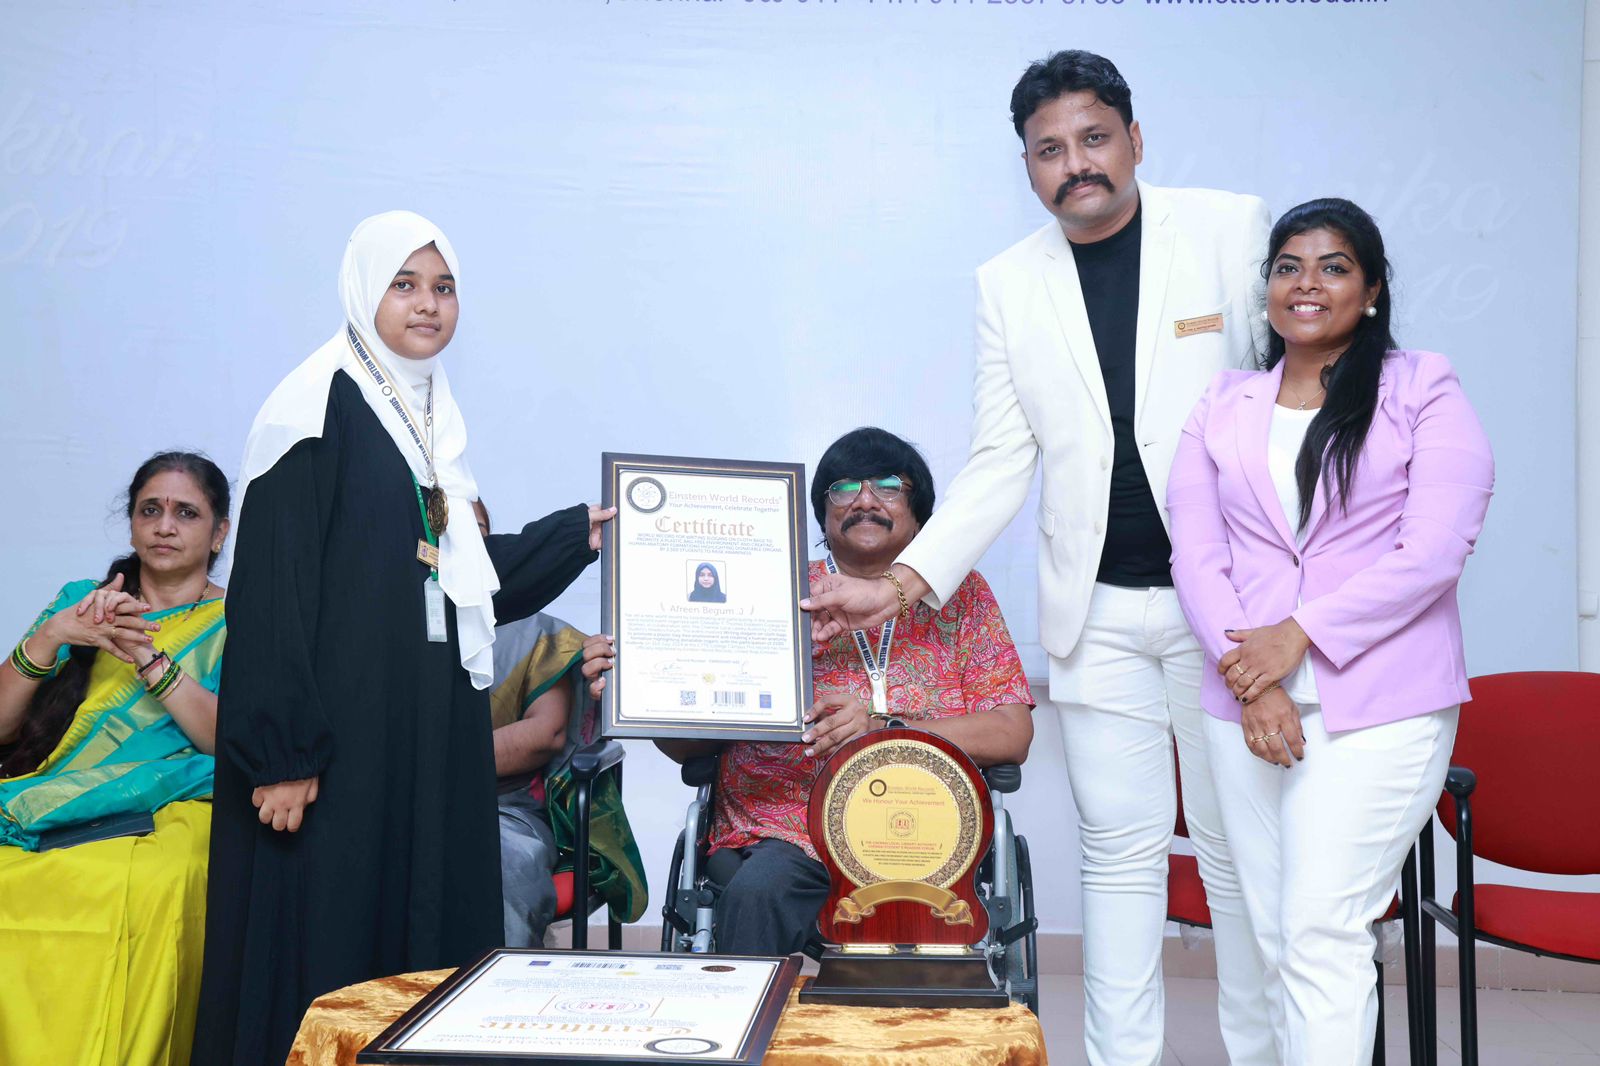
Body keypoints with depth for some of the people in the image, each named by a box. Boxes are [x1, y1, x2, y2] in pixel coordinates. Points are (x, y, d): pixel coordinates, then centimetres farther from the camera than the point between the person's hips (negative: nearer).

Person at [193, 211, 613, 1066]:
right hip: (340, 729, -8)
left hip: (431, 731, 8)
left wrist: (577, 536, 15)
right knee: (327, 934, -3)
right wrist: (280, 751, -20)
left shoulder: (432, 416, 16)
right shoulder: (318, 407, -8)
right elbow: (272, 586, -15)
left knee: (428, 925, 9)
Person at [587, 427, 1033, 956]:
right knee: (756, 892, -31)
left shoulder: (961, 595, 11)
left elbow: (1012, 733, -1)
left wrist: (884, 730, -15)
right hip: (784, 832, 0)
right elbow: (693, 739, 9)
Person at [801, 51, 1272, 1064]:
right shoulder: (1010, 284, 6)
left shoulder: (1233, 229, -1)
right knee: (1120, 851, 6)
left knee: (1239, 846, 8)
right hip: (1098, 613, 2)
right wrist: (901, 583, -4)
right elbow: (1000, 467, 7)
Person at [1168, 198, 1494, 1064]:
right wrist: (1249, 677, -10)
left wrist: (1301, 632, -13)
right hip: (1245, 705, 4)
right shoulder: (1222, 407, 13)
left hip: (1380, 706, -4)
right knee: (1277, 939, 8)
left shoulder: (1424, 392, 3)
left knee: (1322, 931, -10)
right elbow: (1195, 552, 3)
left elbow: (1434, 551, -7)